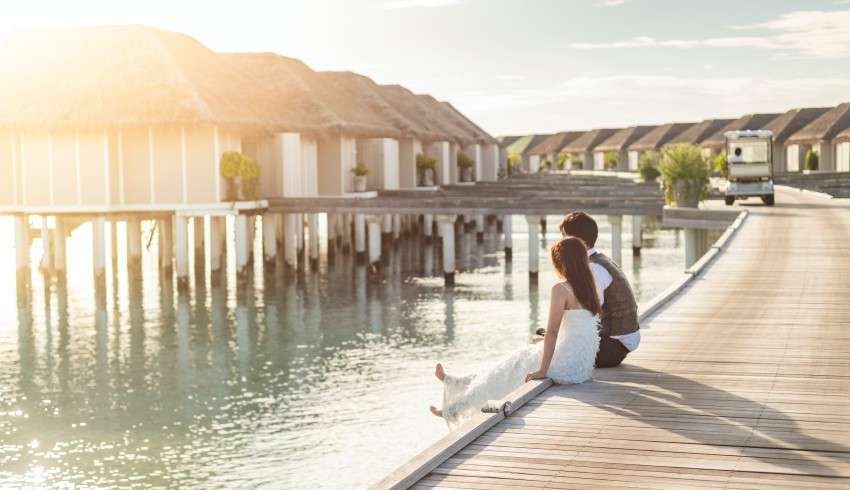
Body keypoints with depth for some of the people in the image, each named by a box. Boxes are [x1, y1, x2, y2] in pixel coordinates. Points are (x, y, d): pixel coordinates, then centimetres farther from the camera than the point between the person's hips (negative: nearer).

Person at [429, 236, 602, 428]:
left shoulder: (560, 289, -15)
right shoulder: (589, 287, 9)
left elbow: (552, 332, -18)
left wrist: (542, 371, -14)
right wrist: (546, 341, 23)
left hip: (567, 367, -7)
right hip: (585, 367, 7)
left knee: (508, 371, 13)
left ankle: (453, 410, 28)